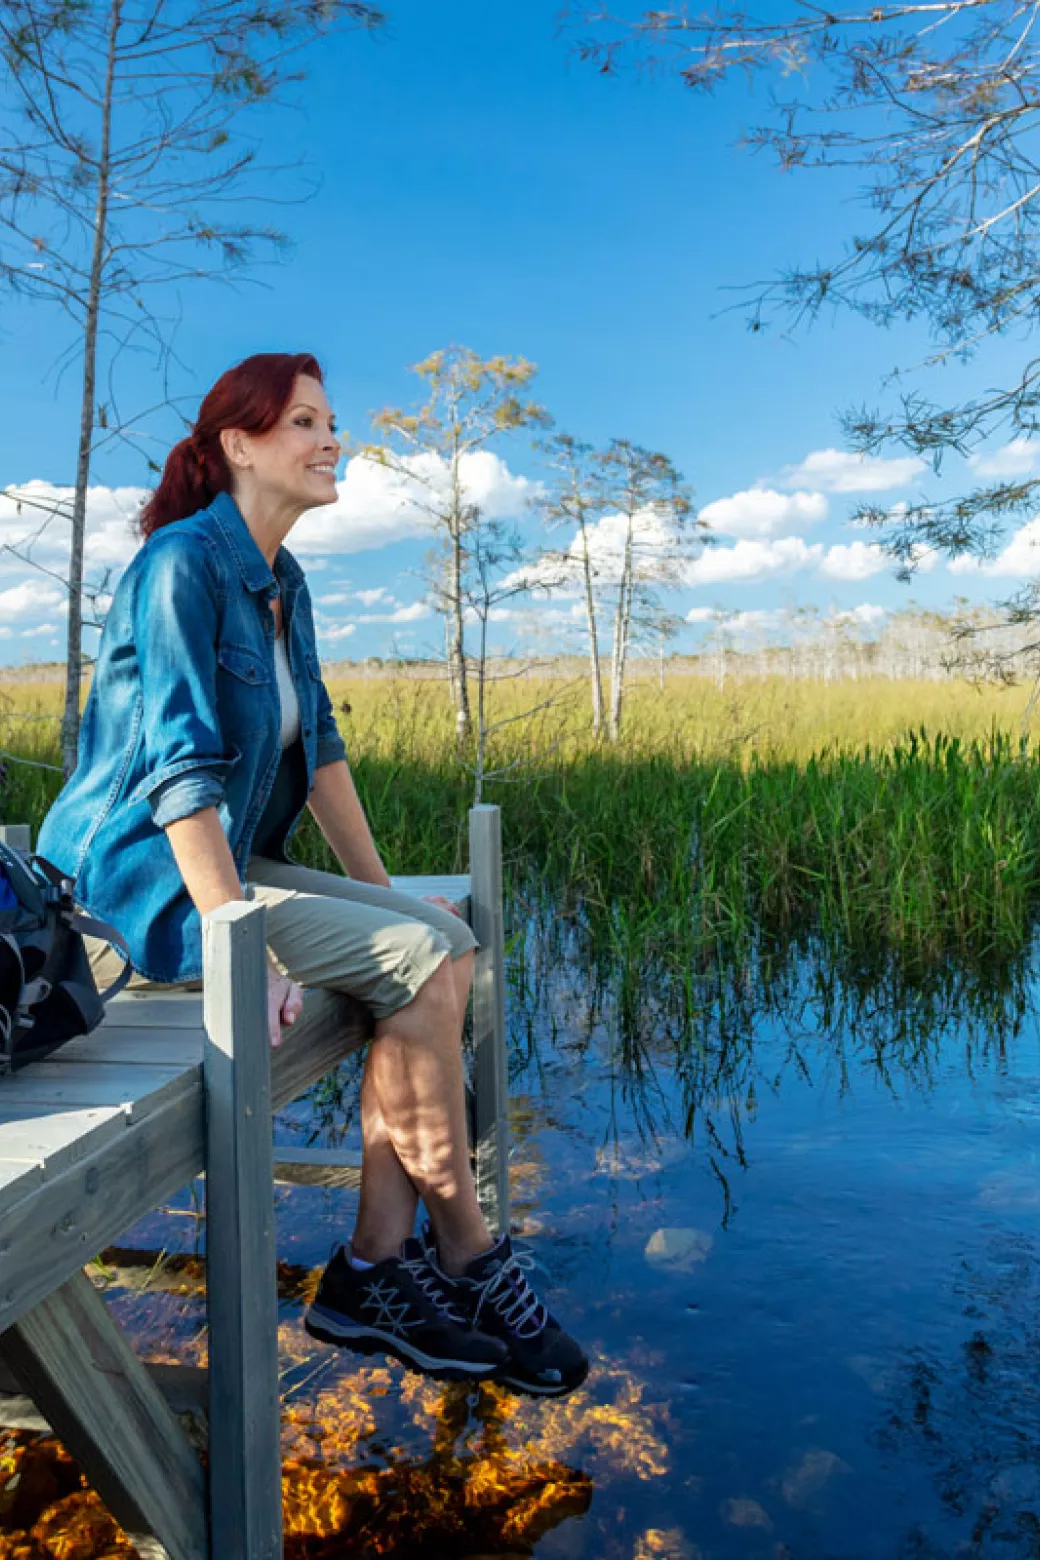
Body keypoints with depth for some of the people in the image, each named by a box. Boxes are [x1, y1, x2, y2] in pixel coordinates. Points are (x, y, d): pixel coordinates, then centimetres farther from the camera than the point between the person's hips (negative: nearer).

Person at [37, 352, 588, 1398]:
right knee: (417, 963, -21)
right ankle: (470, 1262, -4)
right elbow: (182, 764, -23)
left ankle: (376, 1268, -7)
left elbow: (317, 746, 14)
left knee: (445, 940, -10)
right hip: (139, 878, -8)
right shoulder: (183, 561, -14)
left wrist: (383, 893, 10)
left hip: (228, 864, 9)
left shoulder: (283, 582, 13)